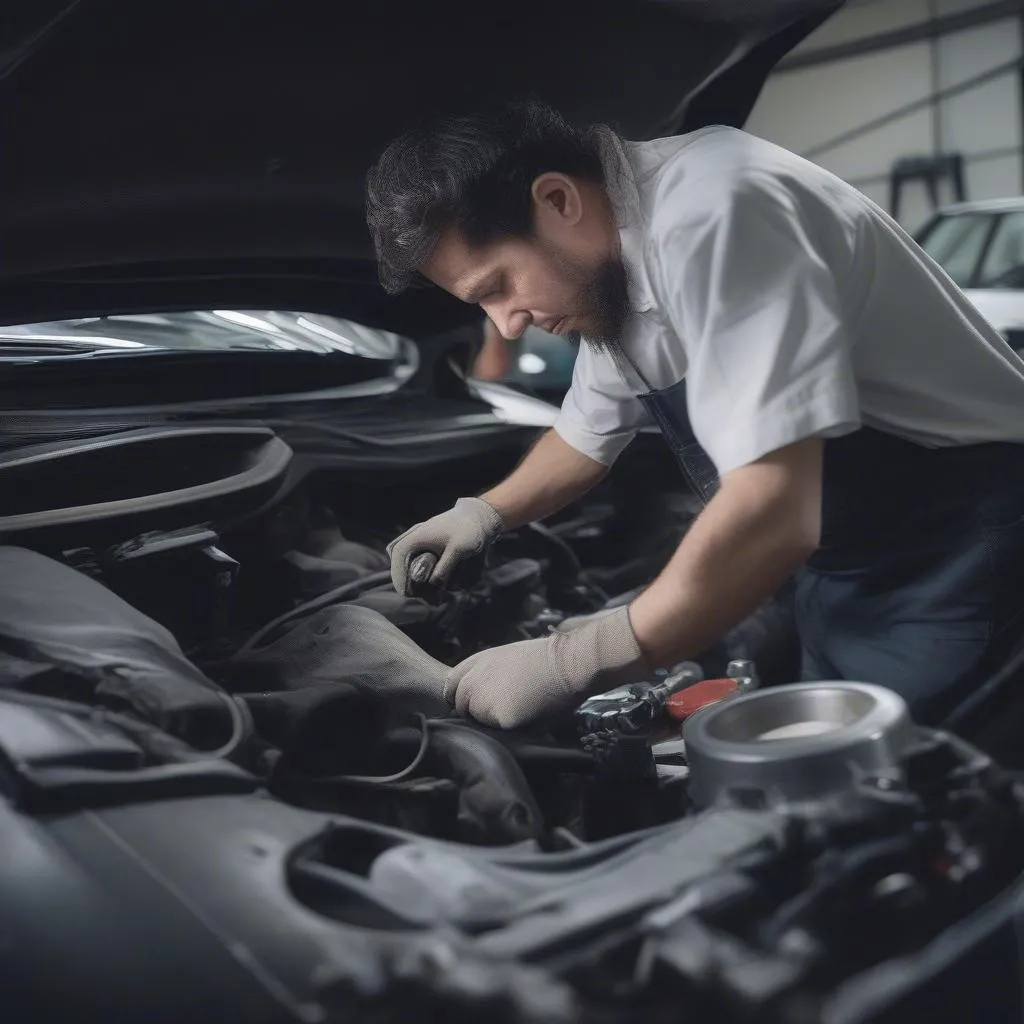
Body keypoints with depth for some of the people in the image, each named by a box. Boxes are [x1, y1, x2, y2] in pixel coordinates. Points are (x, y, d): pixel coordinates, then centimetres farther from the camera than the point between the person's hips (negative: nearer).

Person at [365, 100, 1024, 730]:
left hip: (957, 525, -8)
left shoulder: (711, 215, -29)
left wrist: (571, 664, -29)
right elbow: (589, 436, 21)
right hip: (843, 560, 9)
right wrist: (486, 513, 8)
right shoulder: (615, 270, 2)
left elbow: (775, 514, -36)